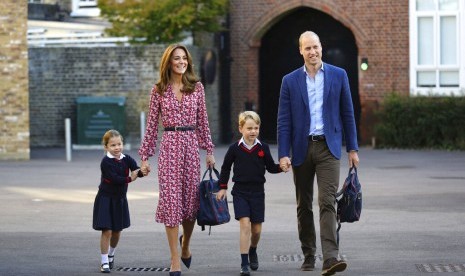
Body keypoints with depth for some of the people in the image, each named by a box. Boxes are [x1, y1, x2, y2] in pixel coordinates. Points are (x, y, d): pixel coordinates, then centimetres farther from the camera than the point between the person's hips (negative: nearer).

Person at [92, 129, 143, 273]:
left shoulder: (127, 159, -3)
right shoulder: (106, 162, -16)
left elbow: (136, 172, -16)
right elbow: (114, 178, -25)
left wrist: (142, 171, -38)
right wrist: (129, 178, -29)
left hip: (120, 199, 5)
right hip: (105, 199, -5)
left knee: (117, 231, 15)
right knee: (107, 231, -9)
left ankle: (111, 254, 40)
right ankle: (105, 262, 0)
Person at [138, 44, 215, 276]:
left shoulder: (196, 87, 7)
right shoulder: (159, 90, 3)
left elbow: (202, 121, 11)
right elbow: (152, 124, 5)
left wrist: (209, 150, 8)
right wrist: (145, 156, 3)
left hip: (191, 144, 2)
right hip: (169, 145, -2)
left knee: (191, 198, 6)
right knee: (170, 199, -5)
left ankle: (185, 245, 35)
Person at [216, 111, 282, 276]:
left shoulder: (263, 148, 1)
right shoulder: (235, 148, -3)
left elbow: (271, 167, 8)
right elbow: (226, 167, 9)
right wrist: (223, 187, 9)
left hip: (257, 192, 2)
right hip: (240, 192, -2)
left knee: (256, 228, 7)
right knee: (245, 225, -15)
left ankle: (253, 251, 39)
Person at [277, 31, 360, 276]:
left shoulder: (338, 75, 4)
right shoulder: (290, 81, 4)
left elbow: (347, 114, 7)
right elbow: (284, 121, 1)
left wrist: (352, 148, 5)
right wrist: (283, 154, -6)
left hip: (328, 147, -2)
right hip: (301, 148, 2)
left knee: (327, 202, -13)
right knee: (304, 206, 9)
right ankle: (308, 256, 21)